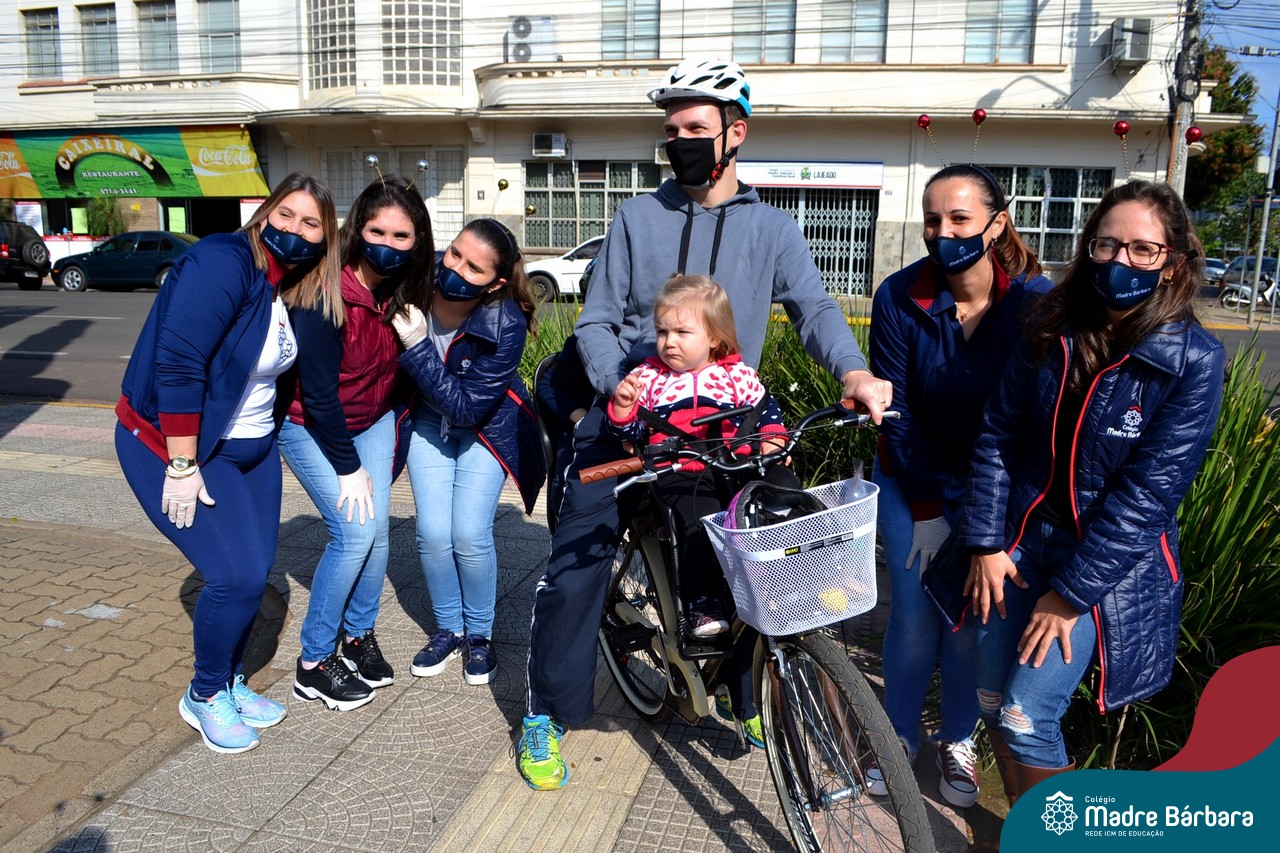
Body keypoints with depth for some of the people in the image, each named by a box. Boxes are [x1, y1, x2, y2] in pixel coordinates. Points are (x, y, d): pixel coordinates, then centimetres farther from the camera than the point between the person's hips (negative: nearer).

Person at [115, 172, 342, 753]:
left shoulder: (296, 290, 2)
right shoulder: (224, 263, -22)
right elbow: (177, 364, -26)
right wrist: (182, 466, -25)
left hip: (250, 445, 8)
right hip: (173, 443, -8)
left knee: (255, 572, 10)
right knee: (237, 576, -10)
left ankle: (229, 684, 32)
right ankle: (204, 696, 16)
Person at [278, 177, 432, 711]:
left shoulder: (407, 291, -12)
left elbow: (403, 367, 0)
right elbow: (319, 393, -25)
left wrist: (391, 438, -1)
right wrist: (348, 468, -18)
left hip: (373, 420, 5)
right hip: (311, 428, -5)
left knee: (378, 528, -1)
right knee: (354, 533, -12)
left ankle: (359, 636, 22)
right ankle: (313, 664, 4)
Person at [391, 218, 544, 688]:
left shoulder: (506, 325, -31)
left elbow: (466, 406, -31)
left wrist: (416, 348, -36)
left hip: (485, 425, -3)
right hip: (426, 420, 3)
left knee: (469, 534, -9)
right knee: (433, 533, -4)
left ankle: (480, 634, 16)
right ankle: (448, 628, 21)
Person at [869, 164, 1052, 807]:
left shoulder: (1035, 300, -17)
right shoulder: (899, 298, -15)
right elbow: (896, 414, -12)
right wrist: (926, 510, -11)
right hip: (913, 480, 0)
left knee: (971, 617, 4)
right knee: (913, 618, 1)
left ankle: (958, 741, 28)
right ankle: (898, 739, 25)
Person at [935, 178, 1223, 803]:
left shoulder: (1192, 360, -13)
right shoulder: (1052, 331, -2)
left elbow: (1151, 490, -16)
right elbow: (998, 435, 0)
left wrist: (1071, 593, -16)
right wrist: (986, 543, -5)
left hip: (1106, 564, -4)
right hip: (1018, 545, 4)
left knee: (1028, 720, -8)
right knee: (992, 705, 10)